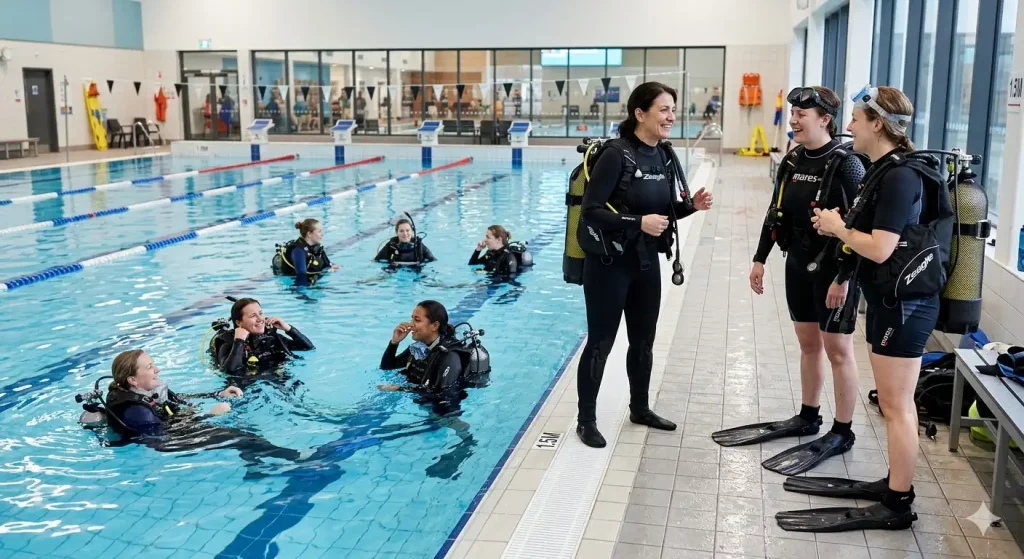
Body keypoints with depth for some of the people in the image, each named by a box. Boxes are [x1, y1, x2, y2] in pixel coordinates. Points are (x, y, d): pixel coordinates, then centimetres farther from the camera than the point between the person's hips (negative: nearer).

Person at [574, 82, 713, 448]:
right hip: (609, 263, -7)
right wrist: (638, 222, -27)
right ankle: (586, 420, 18)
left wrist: (691, 205, -5)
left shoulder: (665, 156, 4)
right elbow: (590, 210, -21)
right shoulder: (617, 154, -19)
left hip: (647, 263, 7)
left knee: (644, 340, 18)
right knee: (601, 343, 3)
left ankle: (640, 409, 36)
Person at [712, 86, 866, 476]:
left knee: (837, 349, 1)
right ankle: (808, 417, 29)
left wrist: (843, 278, -22)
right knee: (808, 343, 16)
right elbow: (775, 213, 13)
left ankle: (842, 433, 11)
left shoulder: (846, 164, -15)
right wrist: (760, 259, 11)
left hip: (832, 269, -7)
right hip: (798, 264, 7)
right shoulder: (792, 161, 6)